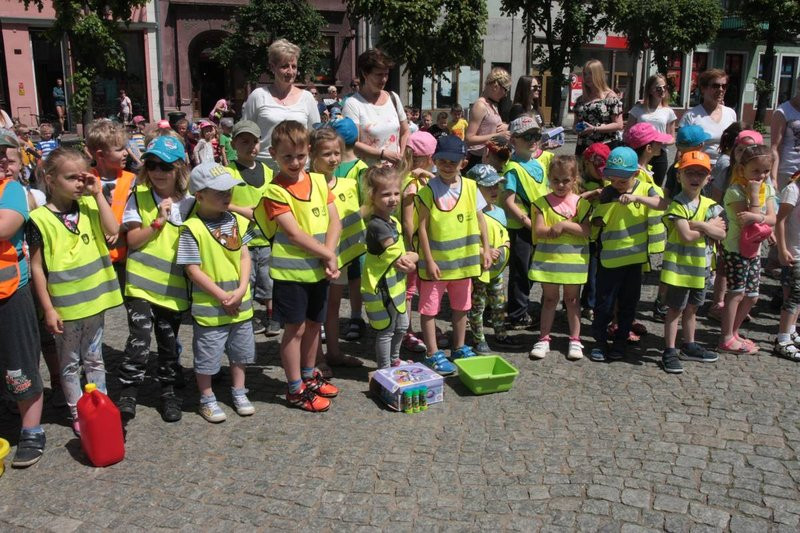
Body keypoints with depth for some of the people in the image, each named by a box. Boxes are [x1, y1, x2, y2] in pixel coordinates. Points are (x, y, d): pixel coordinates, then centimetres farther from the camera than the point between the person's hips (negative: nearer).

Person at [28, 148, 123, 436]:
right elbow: (36, 267, -10)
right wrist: (48, 309, -11)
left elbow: (113, 230, -14)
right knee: (70, 364, 12)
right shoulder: (40, 219, -12)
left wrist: (98, 194, -14)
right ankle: (77, 413, 25)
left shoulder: (88, 206, 2)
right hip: (64, 306, -4)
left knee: (94, 359, 17)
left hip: (94, 299, 4)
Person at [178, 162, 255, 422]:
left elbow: (244, 256, 3)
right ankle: (207, 399, 28)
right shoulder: (192, 229, -17)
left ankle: (238, 392, 39)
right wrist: (222, 296, -17)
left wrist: (241, 289, -11)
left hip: (240, 303, 6)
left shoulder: (235, 220, 1)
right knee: (207, 357, 8)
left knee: (240, 352, 20)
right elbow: (193, 270, -16)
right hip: (209, 308, -5)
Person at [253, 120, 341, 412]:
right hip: (291, 270, -6)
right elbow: (294, 233, -19)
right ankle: (295, 389, 17)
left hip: (319, 268, 6)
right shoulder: (275, 191, -13)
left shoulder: (319, 181, 5)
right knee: (295, 328, 3)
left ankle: (309, 375, 36)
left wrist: (329, 256, -13)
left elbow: (334, 220, 1)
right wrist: (327, 254, -18)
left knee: (314, 323, 18)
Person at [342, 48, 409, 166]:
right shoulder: (353, 104, -6)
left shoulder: (393, 98, 12)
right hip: (367, 171, -4)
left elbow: (404, 132, 18)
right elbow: (353, 144, -13)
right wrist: (383, 154, -18)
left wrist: (401, 157, 2)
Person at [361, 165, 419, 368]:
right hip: (381, 288, -10)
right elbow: (399, 259, -20)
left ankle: (394, 360, 46)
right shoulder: (377, 225, -24)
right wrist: (412, 257, -1)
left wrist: (409, 257, -13)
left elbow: (399, 255, 8)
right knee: (386, 331, 5)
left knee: (401, 326, 25)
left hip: (395, 285, 10)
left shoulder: (393, 221, 6)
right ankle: (384, 370, 21)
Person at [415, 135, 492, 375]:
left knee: (461, 306, 17)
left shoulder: (470, 187, -1)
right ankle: (433, 354, 15)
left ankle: (459, 348, 33)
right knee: (429, 309, 2)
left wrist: (486, 249, 3)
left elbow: (479, 219, 7)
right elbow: (422, 226, -11)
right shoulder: (428, 190, -11)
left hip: (463, 259, 4)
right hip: (436, 261, -4)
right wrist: (429, 260, -14)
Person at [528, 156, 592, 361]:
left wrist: (564, 224, -20)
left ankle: (575, 340, 18)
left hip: (573, 259, 0)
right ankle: (543, 339, 16)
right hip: (548, 258, 0)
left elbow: (585, 230, -13)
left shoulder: (580, 203, -1)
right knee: (549, 299, 9)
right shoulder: (542, 202, 0)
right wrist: (555, 230, -22)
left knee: (572, 299, 10)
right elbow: (539, 231, -10)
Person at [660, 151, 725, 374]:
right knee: (675, 309, 2)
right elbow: (687, 236, -23)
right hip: (679, 266, -6)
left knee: (692, 308, 19)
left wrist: (700, 225, -18)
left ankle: (689, 346, 33)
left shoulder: (709, 205, 5)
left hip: (700, 266, 6)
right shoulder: (678, 205, -14)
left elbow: (721, 234, -5)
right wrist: (710, 227, -10)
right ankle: (669, 352, 9)